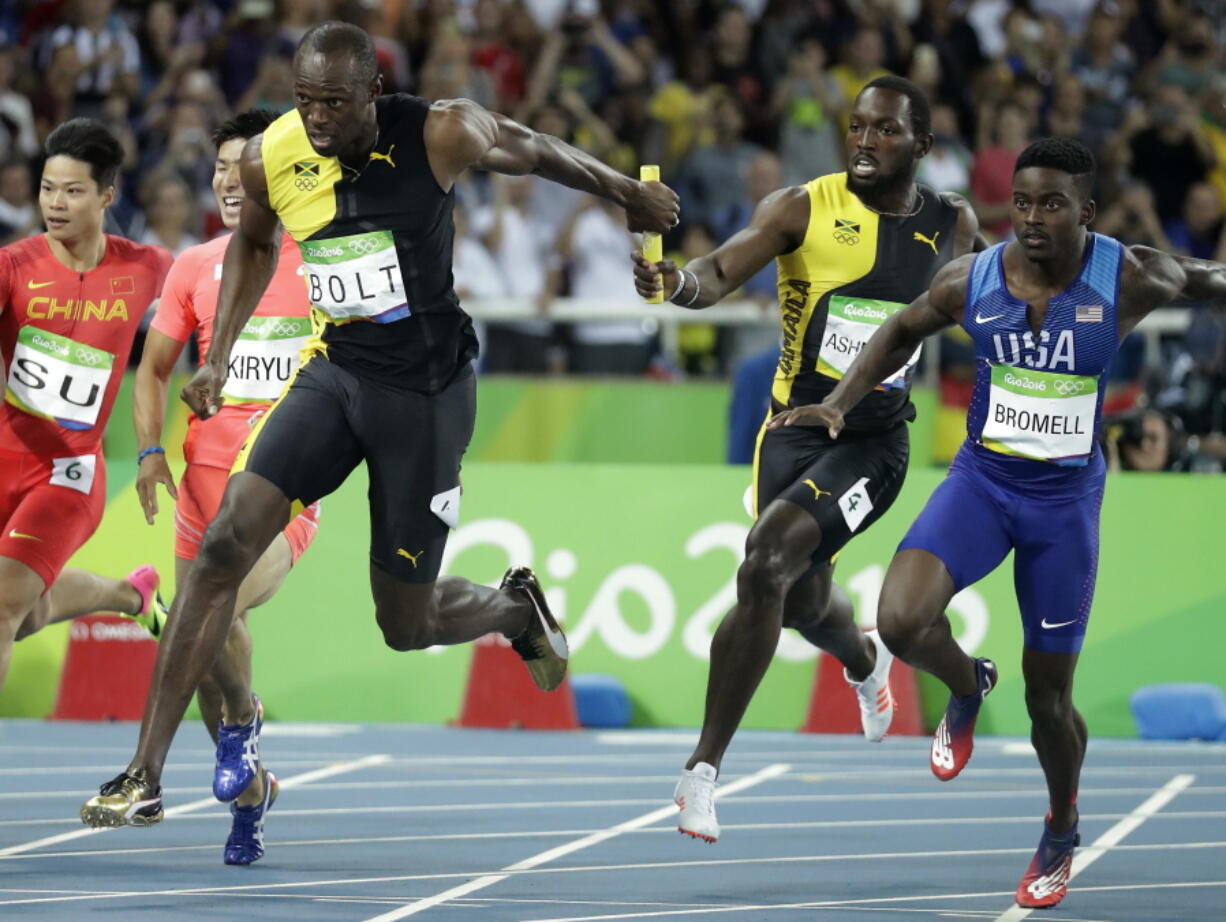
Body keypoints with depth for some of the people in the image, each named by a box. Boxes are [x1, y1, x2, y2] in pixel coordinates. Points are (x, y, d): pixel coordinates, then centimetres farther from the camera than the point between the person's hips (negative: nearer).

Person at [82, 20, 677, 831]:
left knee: (407, 625, 2)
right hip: (336, 371, 3)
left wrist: (629, 194, 21)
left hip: (428, 390, -3)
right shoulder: (271, 158, -7)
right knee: (224, 546, -15)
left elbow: (532, 150, 5)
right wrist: (219, 358, 10)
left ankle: (516, 608, 39)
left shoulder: (442, 135, -17)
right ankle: (145, 777, -12)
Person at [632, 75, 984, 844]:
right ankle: (865, 661, 59)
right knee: (803, 603, 18)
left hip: (875, 440, -2)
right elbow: (722, 272, -23)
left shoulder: (953, 226, 0)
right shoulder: (804, 207, -8)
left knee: (768, 563, -23)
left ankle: (704, 769, -18)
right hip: (796, 428, 2)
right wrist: (677, 281, -45)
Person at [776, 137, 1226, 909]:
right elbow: (903, 332, 10)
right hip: (983, 479, 1)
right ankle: (967, 687, 13)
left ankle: (1062, 834, 35)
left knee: (1048, 695, 6)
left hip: (1066, 498, -1)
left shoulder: (1127, 280, -15)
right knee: (901, 622, -24)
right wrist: (840, 404, 2)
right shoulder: (971, 282, -9)